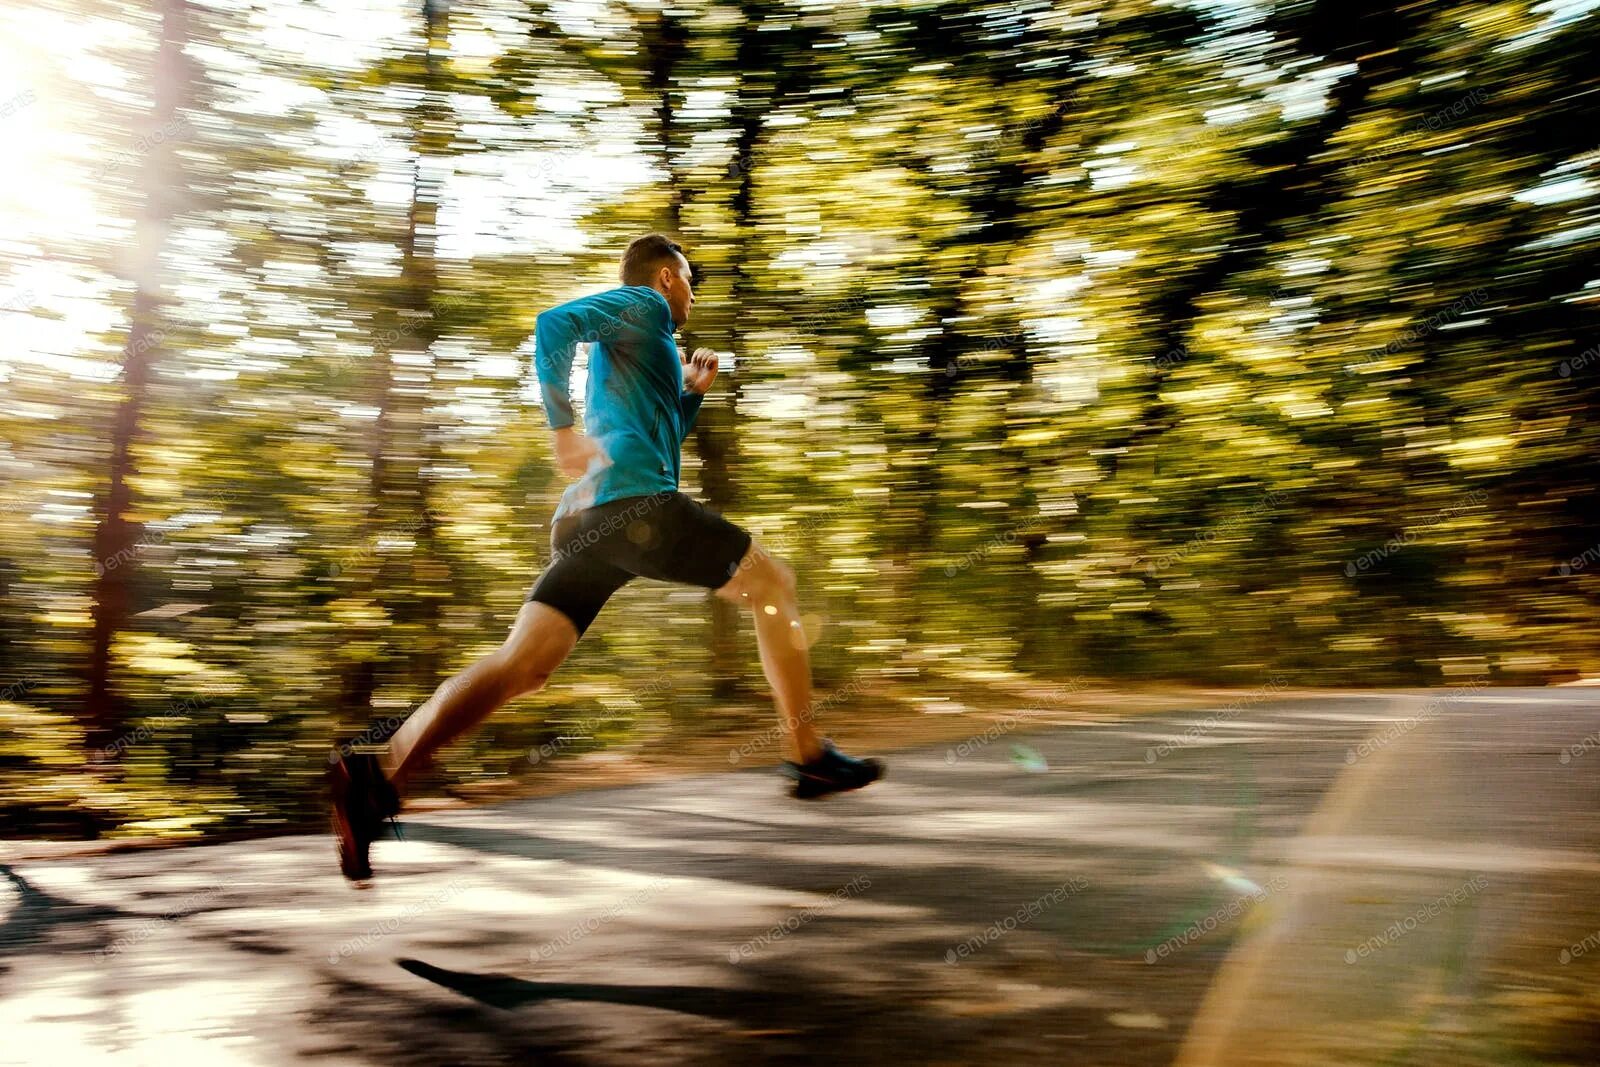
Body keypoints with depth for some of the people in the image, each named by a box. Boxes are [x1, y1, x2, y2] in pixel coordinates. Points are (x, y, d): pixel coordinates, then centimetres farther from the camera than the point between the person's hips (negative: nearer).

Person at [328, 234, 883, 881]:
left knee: (522, 664, -5)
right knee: (773, 586, 7)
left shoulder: (640, 346, 35)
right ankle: (808, 758, 10)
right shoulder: (644, 305, 8)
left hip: (586, 520, 9)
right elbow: (556, 322, -10)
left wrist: (692, 394, 29)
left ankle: (380, 769, -21)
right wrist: (563, 427, -17)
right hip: (635, 501, -8)